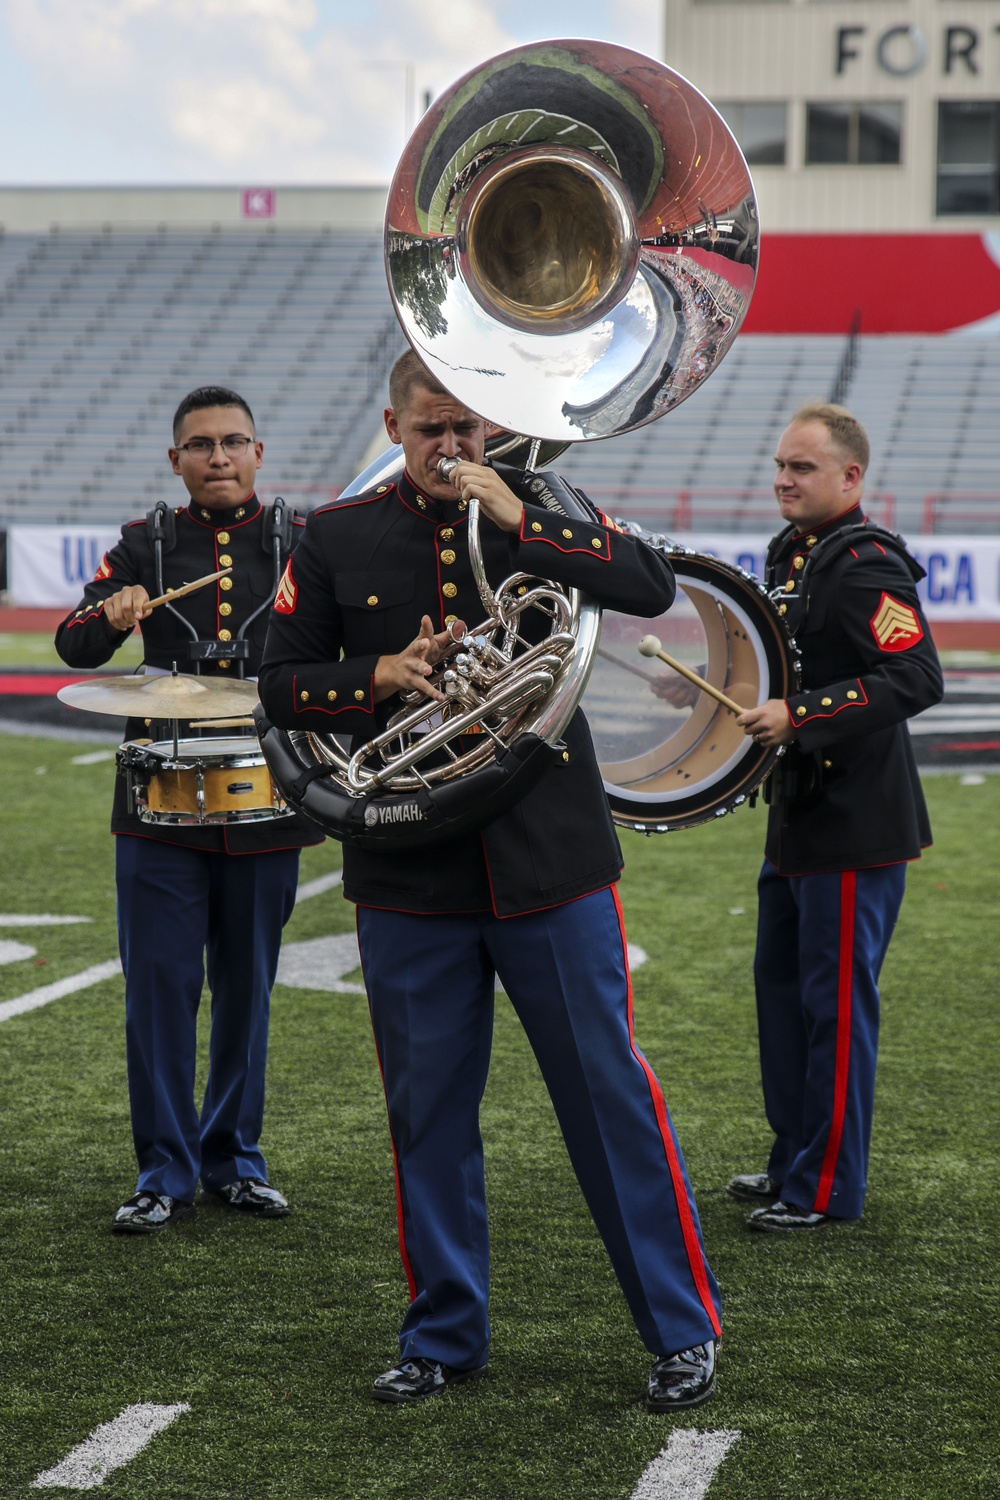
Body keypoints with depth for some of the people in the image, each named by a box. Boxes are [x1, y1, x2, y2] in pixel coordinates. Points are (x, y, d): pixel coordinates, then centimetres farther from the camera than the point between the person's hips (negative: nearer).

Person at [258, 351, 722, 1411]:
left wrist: (515, 519, -20)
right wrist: (380, 677, -12)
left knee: (612, 1094, 2)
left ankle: (683, 1327, 12)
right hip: (407, 875, 1)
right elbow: (280, 686, 6)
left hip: (552, 864, -1)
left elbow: (652, 587, -13)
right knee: (427, 1112, 7)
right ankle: (444, 1334, 21)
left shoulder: (543, 512, 3)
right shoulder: (337, 539, 5)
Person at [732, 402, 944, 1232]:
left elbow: (916, 679, -27)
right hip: (798, 817, 10)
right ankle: (794, 1159, 28)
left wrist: (801, 717, -30)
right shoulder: (793, 555, 12)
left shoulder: (867, 566, -17)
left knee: (836, 1002, -2)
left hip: (856, 827, -10)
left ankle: (829, 1187, 7)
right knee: (781, 986, 16)